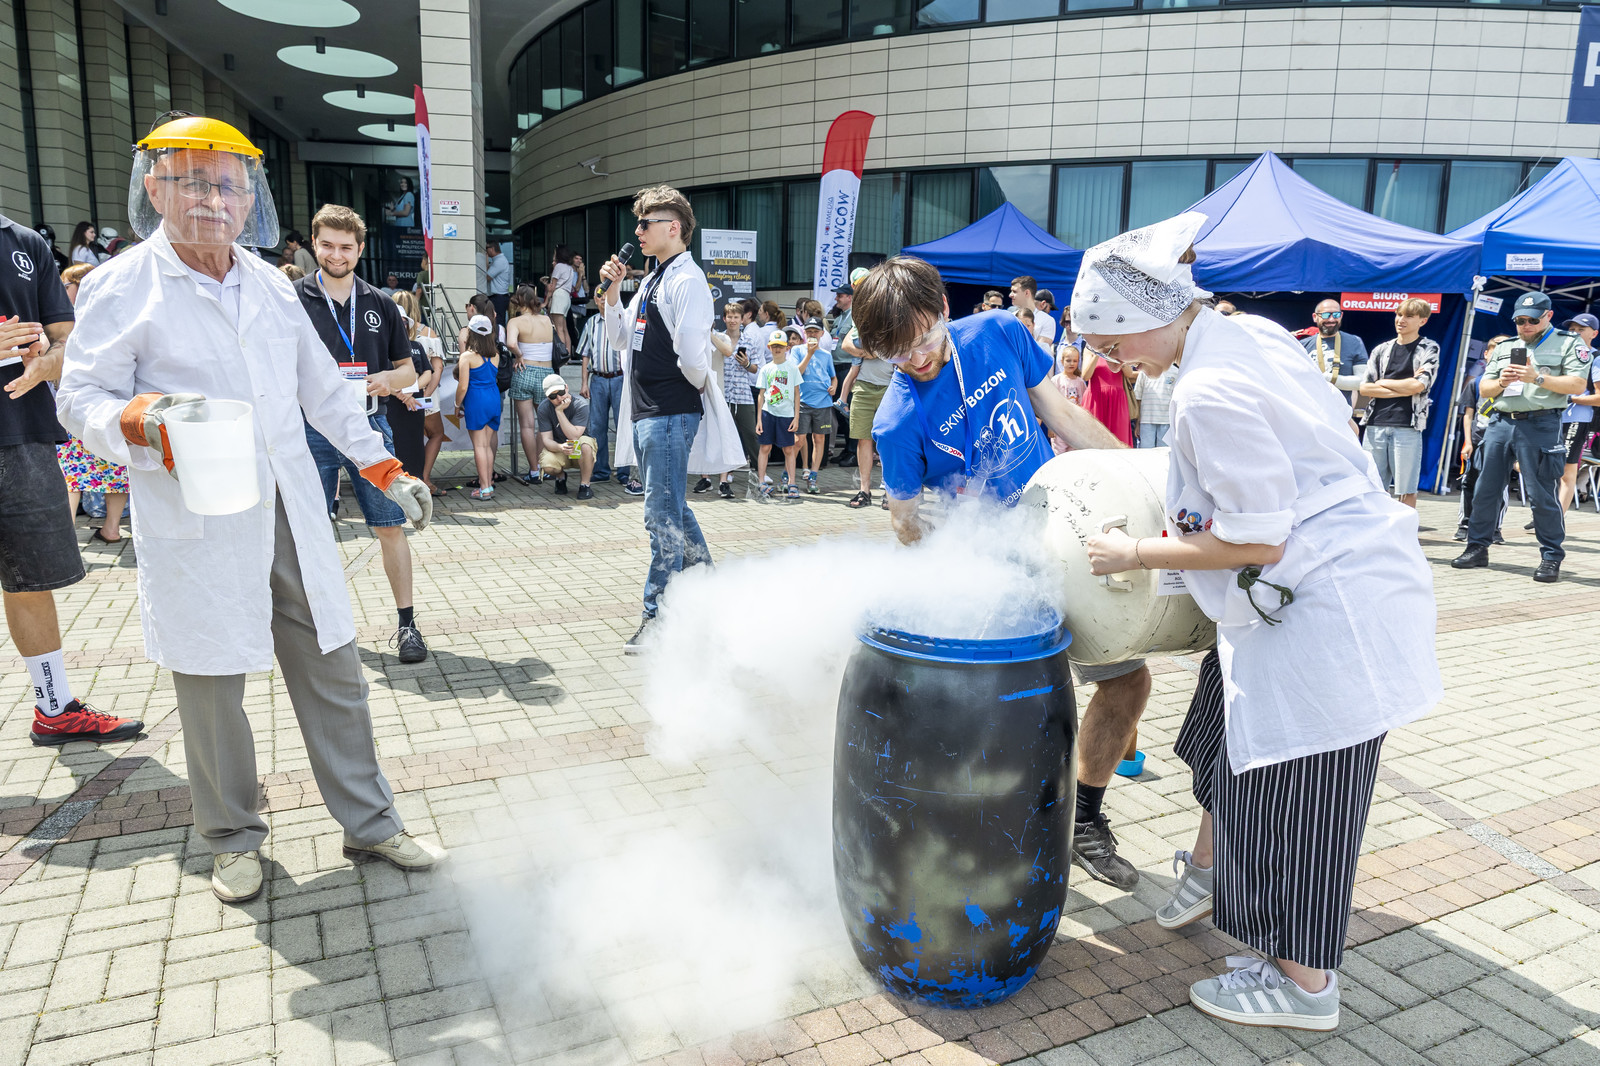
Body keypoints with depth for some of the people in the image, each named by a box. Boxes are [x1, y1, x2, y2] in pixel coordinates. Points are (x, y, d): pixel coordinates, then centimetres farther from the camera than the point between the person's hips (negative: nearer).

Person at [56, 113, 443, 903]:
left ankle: (369, 822, 21)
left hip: (291, 514, 5)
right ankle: (234, 839, 27)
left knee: (333, 672, 8)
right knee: (213, 689, 5)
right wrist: (147, 421, -26)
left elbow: (323, 391, 19)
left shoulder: (270, 285, 14)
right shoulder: (120, 286, -1)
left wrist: (387, 471, 15)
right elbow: (82, 400, -3)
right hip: (196, 531, -4)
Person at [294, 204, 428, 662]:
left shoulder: (380, 305, 11)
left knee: (391, 527, -1)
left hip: (369, 425, 1)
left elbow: (408, 369, 14)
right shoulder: (293, 299, 3)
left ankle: (406, 623, 8)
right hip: (312, 429, -1)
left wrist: (390, 379, -8)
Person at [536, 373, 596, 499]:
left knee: (585, 444, -38)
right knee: (547, 466, -31)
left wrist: (559, 411, -31)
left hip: (579, 452, -2)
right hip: (558, 448, 2)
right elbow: (546, 439, -14)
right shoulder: (544, 408, -11)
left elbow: (574, 436, -28)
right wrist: (560, 448, -37)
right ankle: (560, 477, 8)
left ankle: (584, 485, -16)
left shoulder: (580, 404, -20)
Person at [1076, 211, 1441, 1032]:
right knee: (1231, 735, 24)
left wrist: (1135, 556, -13)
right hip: (1319, 585, 10)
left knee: (1291, 783, 3)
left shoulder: (1211, 392, -27)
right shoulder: (1249, 332, 3)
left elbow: (1255, 540, -23)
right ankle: (1208, 870, 48)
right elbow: (1328, 430, 14)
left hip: (1329, 606, -10)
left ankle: (1303, 984, 22)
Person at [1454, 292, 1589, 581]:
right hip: (1501, 423, 5)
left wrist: (1537, 377, -16)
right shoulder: (1504, 348, 20)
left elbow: (1578, 385, -6)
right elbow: (1483, 389, 17)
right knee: (1485, 489, 4)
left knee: (1540, 494, -5)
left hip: (1540, 425, -5)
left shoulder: (1566, 343, 6)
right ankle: (1477, 548, 13)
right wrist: (1501, 382, -4)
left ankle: (1551, 557, 5)